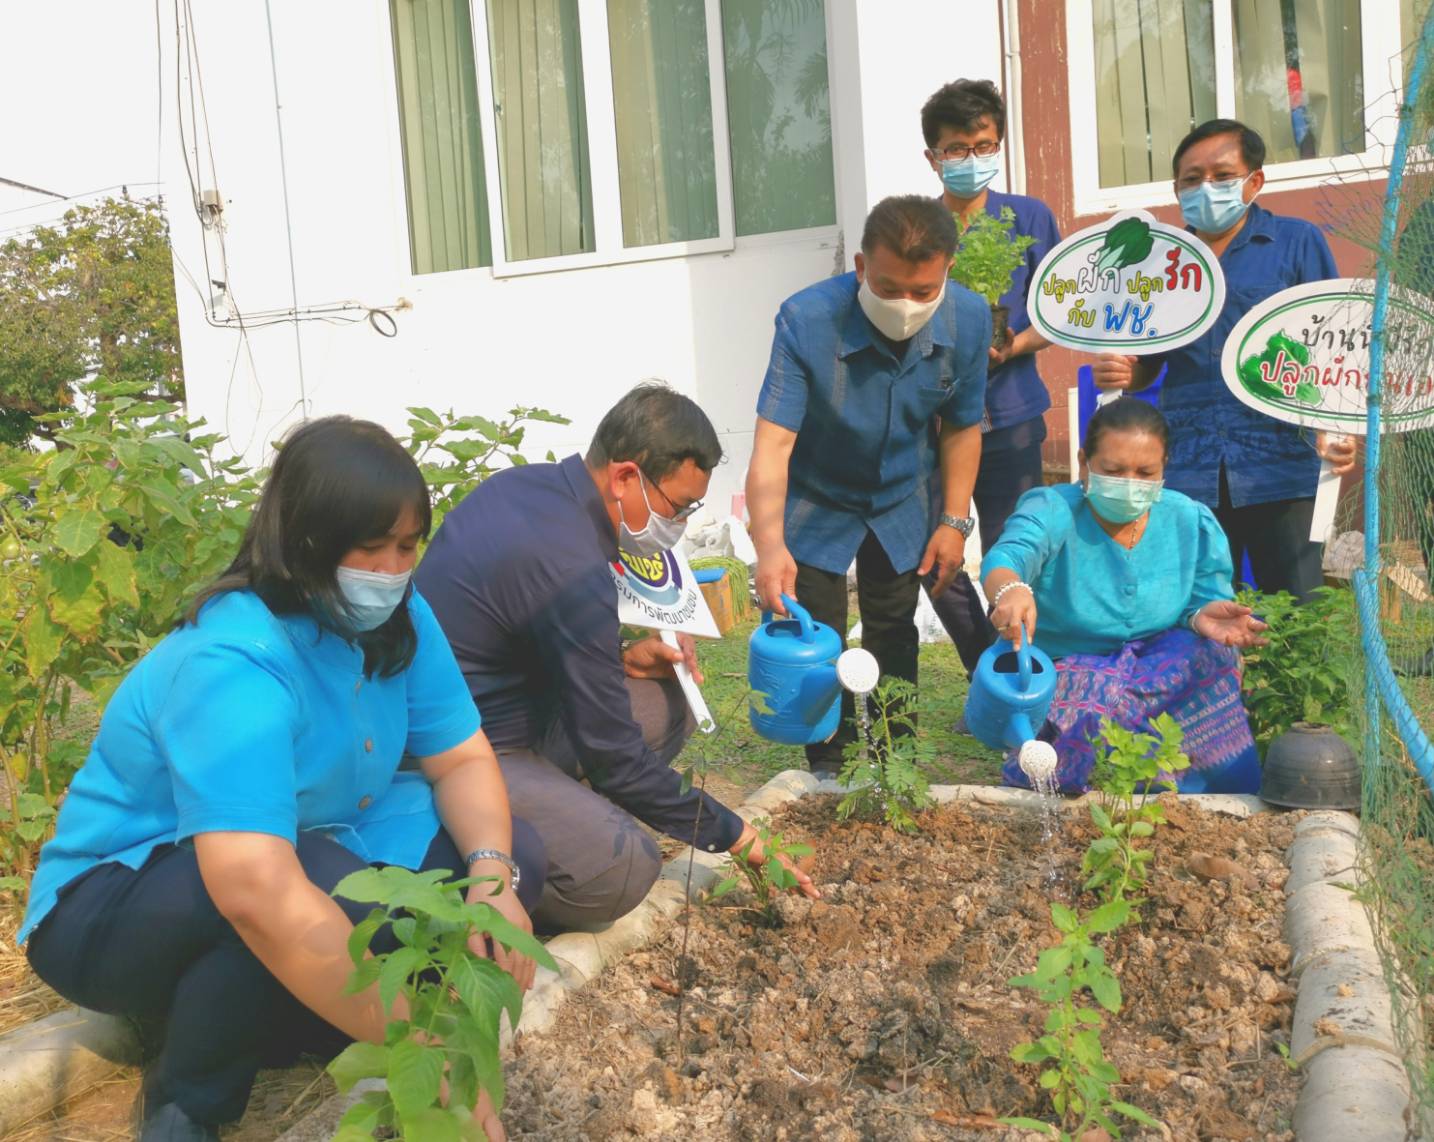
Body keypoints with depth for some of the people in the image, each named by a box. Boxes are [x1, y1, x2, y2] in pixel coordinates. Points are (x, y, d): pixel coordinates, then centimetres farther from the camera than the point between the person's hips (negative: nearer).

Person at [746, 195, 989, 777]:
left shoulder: (968, 319, -22)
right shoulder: (807, 320, -34)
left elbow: (960, 426, -6)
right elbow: (772, 444, -40)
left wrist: (954, 519, -7)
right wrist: (769, 547, -52)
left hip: (904, 499, 3)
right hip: (817, 499, -2)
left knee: (893, 637, 10)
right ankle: (830, 768, 20)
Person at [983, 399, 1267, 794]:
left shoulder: (1192, 522, -1)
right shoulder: (1050, 511, -15)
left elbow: (1205, 598, -1)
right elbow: (1009, 555, -35)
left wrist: (1201, 617, -28)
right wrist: (1010, 590, -61)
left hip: (1166, 676, 3)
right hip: (1059, 679, -3)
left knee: (1213, 653, -26)